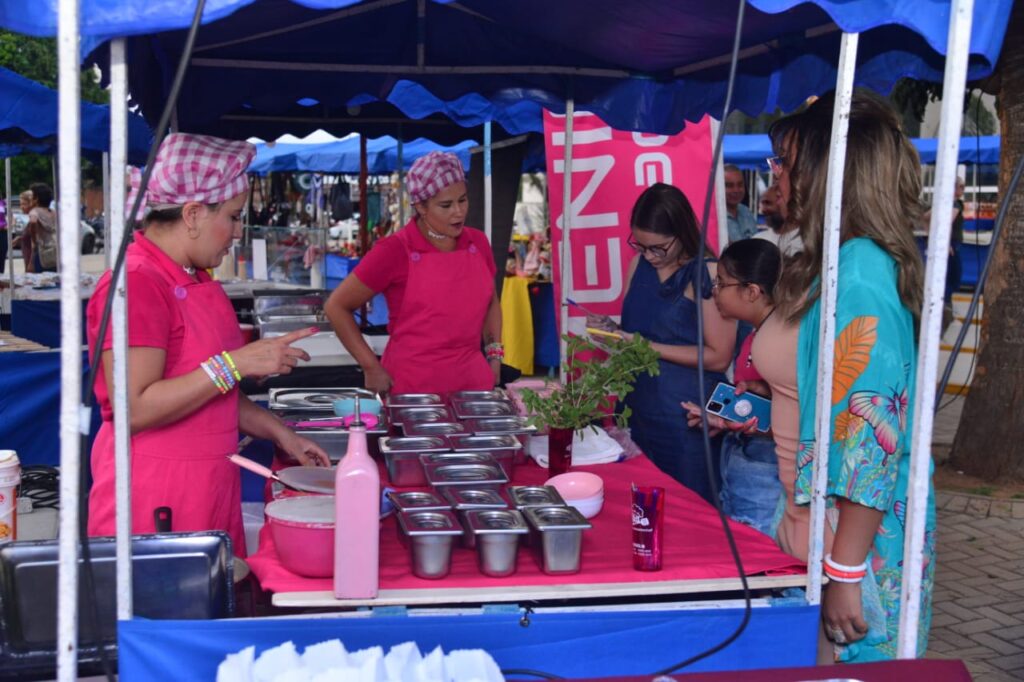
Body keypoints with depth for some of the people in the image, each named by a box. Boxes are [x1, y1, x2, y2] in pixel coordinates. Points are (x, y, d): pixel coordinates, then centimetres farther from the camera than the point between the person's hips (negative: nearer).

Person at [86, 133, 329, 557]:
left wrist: (279, 433, 13)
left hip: (209, 493, 9)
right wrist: (237, 363, -22)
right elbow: (134, 408, -22)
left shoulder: (196, 280, 13)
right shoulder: (137, 284, -15)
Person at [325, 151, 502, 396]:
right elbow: (336, 307, -4)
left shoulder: (477, 243, 5)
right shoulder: (395, 251, -10)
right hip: (413, 385, -4)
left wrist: (494, 355, 7)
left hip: (473, 381, 4)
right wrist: (371, 367, -9)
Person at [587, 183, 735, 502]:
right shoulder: (638, 264, 8)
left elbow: (719, 356, -14)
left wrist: (650, 347, -15)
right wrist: (610, 329, -2)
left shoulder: (707, 274, -11)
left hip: (684, 415, -6)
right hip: (638, 403, 6)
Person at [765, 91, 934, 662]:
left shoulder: (860, 273, -20)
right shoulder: (835, 264, 8)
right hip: (817, 516, 9)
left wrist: (846, 571, -21)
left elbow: (874, 433, -23)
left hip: (859, 533, -9)